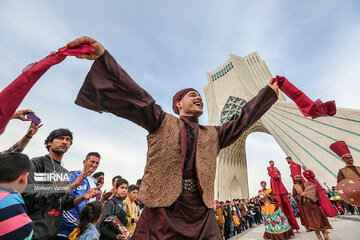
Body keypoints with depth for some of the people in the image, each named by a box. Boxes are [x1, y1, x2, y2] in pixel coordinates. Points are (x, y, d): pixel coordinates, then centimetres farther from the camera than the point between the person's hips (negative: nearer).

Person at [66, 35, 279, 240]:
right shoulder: (163, 122, 5)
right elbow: (136, 97, -6)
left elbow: (242, 120, 20)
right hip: (163, 209, -3)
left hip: (202, 213, 4)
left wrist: (270, 91, 25)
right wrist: (102, 55, -15)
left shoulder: (213, 135, 17)